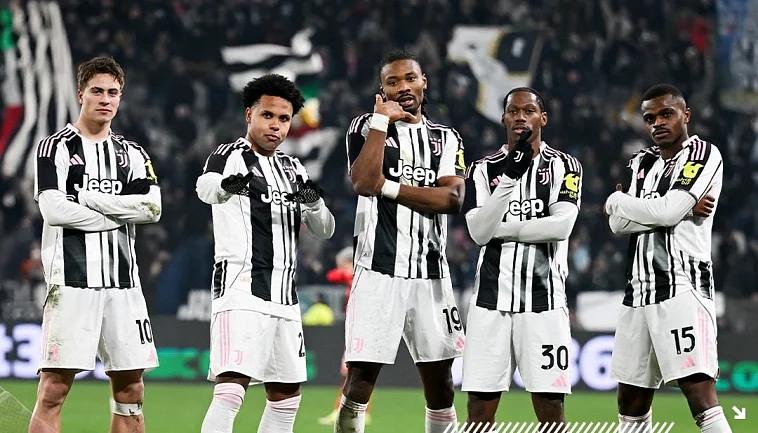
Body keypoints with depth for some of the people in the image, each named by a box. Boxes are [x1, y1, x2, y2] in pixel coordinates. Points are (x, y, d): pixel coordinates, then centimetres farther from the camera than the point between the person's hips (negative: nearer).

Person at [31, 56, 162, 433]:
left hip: (122, 284, 5)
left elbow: (152, 209, -1)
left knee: (130, 390, 6)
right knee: (54, 389, -10)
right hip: (71, 283, -5)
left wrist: (89, 198, -8)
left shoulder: (132, 154, 15)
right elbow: (54, 210, -13)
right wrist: (119, 214, -6)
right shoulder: (56, 148, 1)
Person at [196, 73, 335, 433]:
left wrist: (313, 202, -11)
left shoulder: (293, 169, 17)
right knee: (230, 390, -20)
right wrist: (227, 185, -54)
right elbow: (206, 188, -29)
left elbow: (324, 230, 12)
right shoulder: (231, 156, -5)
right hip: (240, 290, -8)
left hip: (284, 296, 8)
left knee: (286, 396, 14)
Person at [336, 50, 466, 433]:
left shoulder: (446, 139, 12)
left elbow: (451, 198, -6)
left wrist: (389, 188, -13)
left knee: (439, 379, 8)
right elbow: (363, 183, -15)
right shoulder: (367, 127, 4)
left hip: (431, 273, 3)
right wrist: (381, 121, -8)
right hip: (379, 272, -3)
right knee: (361, 378, -10)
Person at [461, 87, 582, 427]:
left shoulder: (562, 166, 4)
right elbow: (479, 232, -7)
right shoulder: (484, 170, 8)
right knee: (479, 408, 0)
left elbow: (561, 225, -12)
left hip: (543, 300, -2)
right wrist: (510, 179, -16)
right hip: (491, 299, 2)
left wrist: (500, 229, -7)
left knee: (550, 408, -3)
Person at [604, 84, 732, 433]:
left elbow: (667, 212, -14)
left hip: (682, 286, -8)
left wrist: (618, 200, 4)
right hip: (639, 291, 8)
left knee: (702, 401, -18)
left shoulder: (703, 155, -1)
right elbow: (618, 223, 4)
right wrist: (683, 210, -7)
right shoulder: (642, 163, 19)